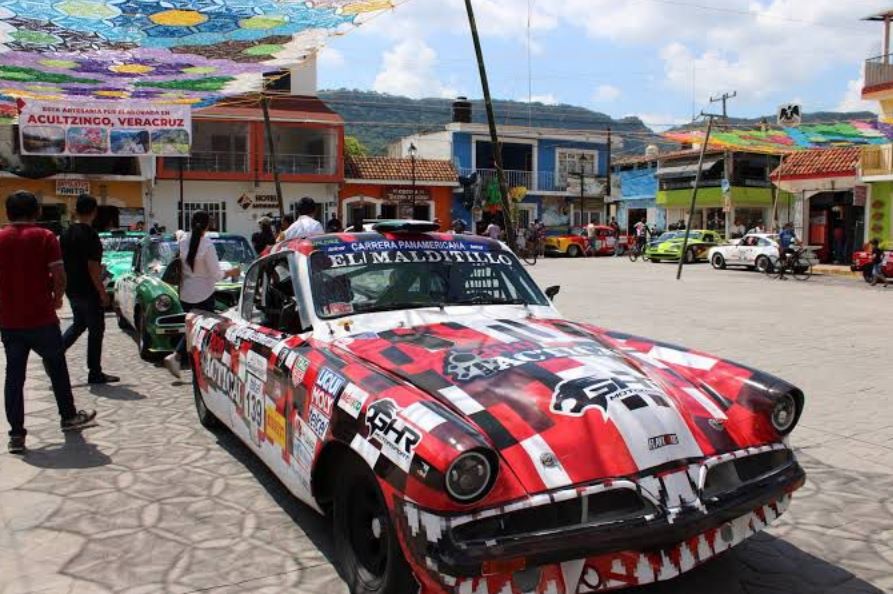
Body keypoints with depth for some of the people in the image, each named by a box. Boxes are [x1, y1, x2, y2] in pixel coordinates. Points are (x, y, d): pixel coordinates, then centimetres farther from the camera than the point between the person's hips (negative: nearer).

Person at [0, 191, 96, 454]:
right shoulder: (44, 237, -7)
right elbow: (59, 277, -13)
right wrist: (56, 299, 6)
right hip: (41, 318, -2)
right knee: (57, 369, 16)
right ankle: (69, 417, 29)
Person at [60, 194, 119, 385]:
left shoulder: (66, 234, 6)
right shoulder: (90, 235, -18)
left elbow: (62, 261, 13)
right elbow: (93, 267, -21)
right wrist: (102, 292, -15)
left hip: (72, 289, 8)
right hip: (88, 291, -8)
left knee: (78, 324, 24)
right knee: (96, 329, 3)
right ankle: (95, 373, 9)